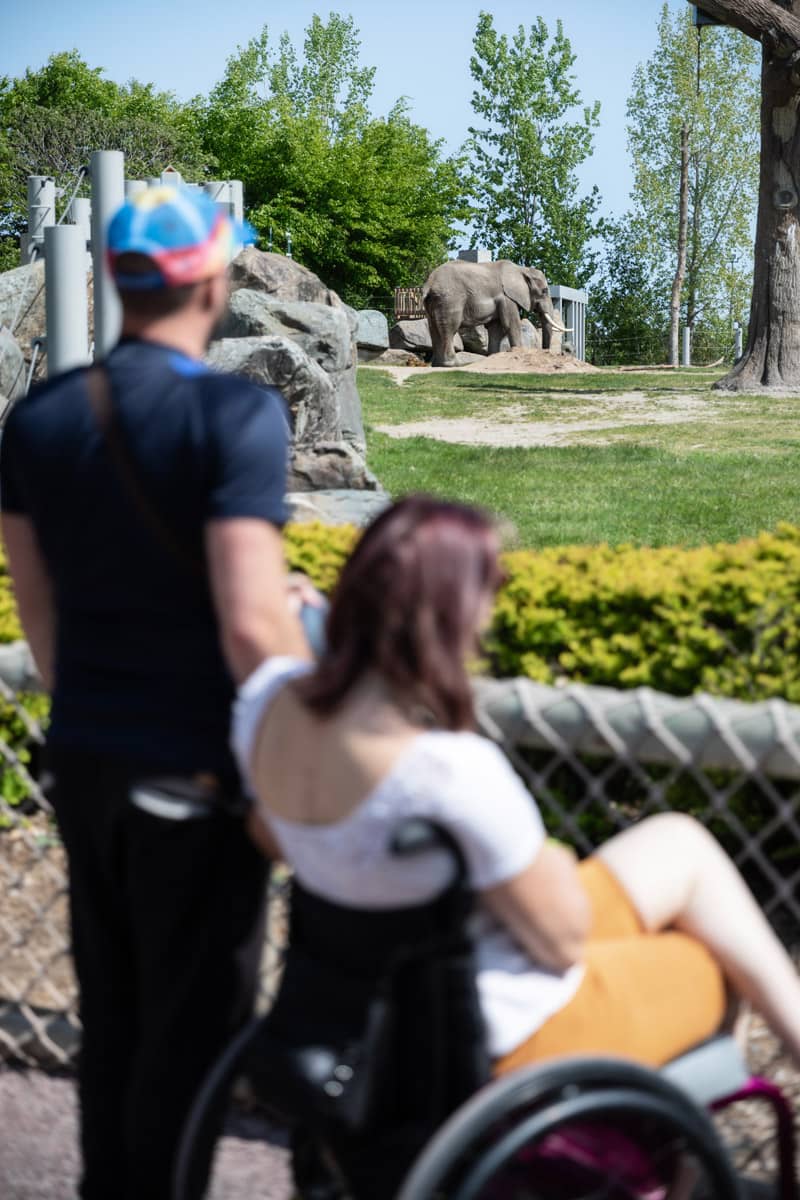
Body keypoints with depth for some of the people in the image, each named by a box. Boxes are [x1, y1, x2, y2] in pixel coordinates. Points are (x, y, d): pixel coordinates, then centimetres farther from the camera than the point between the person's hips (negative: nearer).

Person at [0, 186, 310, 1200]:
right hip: (195, 771, -6)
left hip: (84, 760, 6)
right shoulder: (234, 413, -17)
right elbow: (253, 626, -23)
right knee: (193, 1019, 8)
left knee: (110, 1011, 19)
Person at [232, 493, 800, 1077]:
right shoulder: (458, 772, -37)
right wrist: (553, 864, -2)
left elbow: (277, 840, 8)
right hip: (516, 1034, -8)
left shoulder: (269, 698, -13)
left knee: (676, 842, 22)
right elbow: (563, 940, -22)